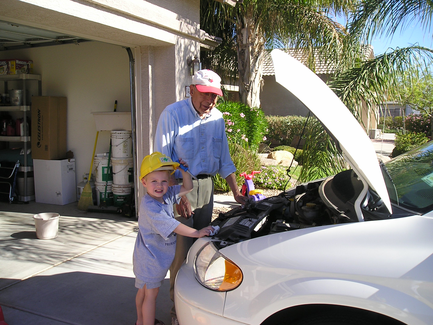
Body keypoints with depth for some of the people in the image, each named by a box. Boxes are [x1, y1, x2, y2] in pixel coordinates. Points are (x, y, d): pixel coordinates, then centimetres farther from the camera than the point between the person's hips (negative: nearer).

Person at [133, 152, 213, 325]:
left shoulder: (167, 194, -3)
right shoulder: (149, 206, -28)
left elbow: (187, 188, 6)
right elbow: (172, 226, -29)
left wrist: (184, 170, -10)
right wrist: (197, 233, -25)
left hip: (157, 256, 9)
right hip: (150, 257, -9)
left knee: (144, 290, 24)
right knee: (151, 294, 4)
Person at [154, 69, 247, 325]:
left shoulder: (217, 119, 7)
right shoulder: (173, 114, -11)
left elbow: (225, 160, 14)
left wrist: (236, 192, 7)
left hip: (206, 185, 6)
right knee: (182, 249, -4)